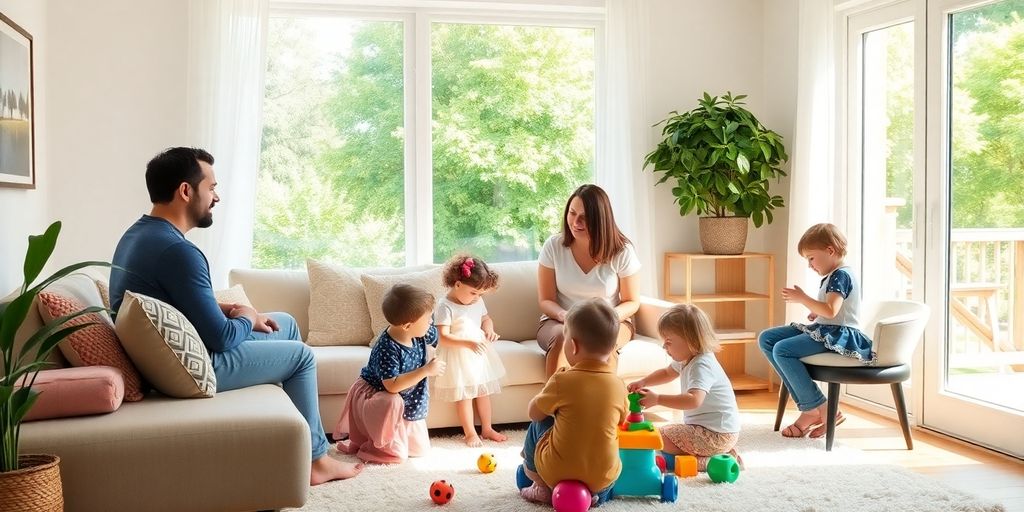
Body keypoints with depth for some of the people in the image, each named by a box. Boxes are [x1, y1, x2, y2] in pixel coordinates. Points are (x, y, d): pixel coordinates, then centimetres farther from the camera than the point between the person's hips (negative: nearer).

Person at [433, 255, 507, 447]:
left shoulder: (478, 302, 4)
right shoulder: (445, 307, -18)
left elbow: (486, 318, 21)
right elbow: (443, 338, -24)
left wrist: (489, 329, -2)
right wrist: (468, 343, -33)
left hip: (479, 353, 7)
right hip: (458, 357, -7)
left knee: (483, 391, 13)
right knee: (464, 395, 0)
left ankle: (487, 428, 26)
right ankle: (470, 433, 11)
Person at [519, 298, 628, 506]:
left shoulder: (562, 381, -15)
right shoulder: (618, 385, -6)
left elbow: (534, 413, 0)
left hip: (556, 473, -3)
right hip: (603, 479, 3)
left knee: (537, 425, 21)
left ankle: (542, 488, 22)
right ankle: (590, 492, 18)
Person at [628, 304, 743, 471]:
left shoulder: (702, 366, -23)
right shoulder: (687, 360, 7)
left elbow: (694, 400, -39)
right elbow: (667, 373, 26)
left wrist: (657, 399, -41)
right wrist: (642, 382, 9)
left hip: (717, 435, -10)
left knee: (662, 437, -11)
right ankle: (724, 453, 16)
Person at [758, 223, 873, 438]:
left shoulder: (841, 275, -12)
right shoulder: (830, 276, 19)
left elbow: (830, 310, -25)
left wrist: (802, 298, -17)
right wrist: (816, 313, 11)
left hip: (838, 334, -11)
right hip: (822, 329, 11)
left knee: (782, 350, -27)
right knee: (766, 339, 1)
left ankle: (818, 410, -19)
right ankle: (805, 404, -7)